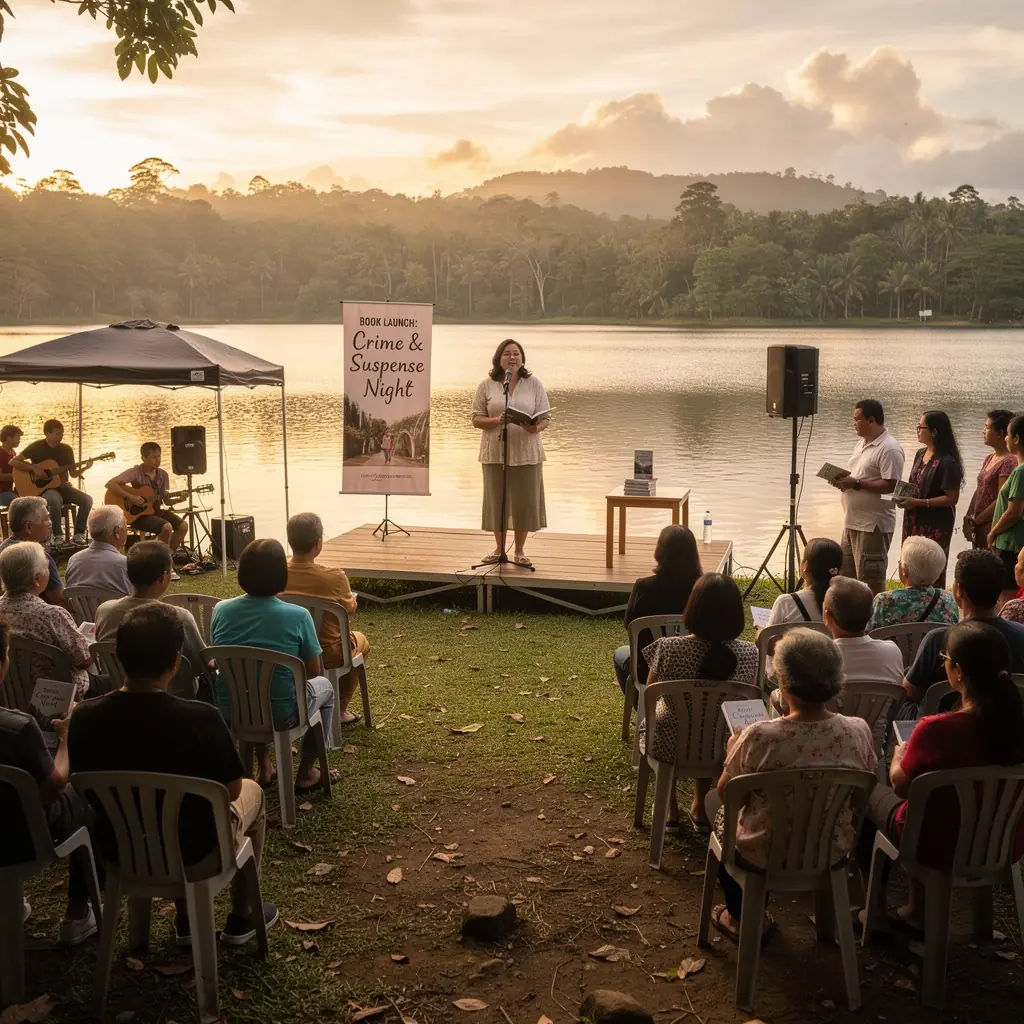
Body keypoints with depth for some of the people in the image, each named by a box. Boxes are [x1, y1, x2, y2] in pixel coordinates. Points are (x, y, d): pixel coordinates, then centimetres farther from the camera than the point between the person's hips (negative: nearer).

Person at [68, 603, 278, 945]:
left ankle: (185, 919, 39)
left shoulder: (84, 717, -18)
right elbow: (231, 791, -12)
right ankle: (241, 918, 35)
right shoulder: (201, 719, -28)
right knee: (252, 792, 26)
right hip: (190, 852, -3)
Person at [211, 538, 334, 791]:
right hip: (280, 715, -4)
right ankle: (306, 772, 33)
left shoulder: (221, 611, -7)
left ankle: (264, 766, 43)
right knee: (324, 686, 28)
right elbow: (314, 671, -6)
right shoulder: (297, 616, -17)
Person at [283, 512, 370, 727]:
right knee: (359, 641, 30)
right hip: (327, 653, -4)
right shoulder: (334, 577, -26)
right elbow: (350, 609, -7)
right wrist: (350, 597, 16)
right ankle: (339, 709, 33)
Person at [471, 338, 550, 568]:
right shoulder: (487, 385, 2)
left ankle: (519, 551, 18)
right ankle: (499, 548, 22)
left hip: (526, 453, 0)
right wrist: (495, 421, -18)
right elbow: (476, 419, 2)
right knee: (496, 500, 6)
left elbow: (545, 418, 1)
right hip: (495, 453, 0)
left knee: (525, 501, 4)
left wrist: (536, 427, -22)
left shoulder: (534, 384, 3)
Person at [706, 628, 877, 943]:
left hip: (763, 856, -3)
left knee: (718, 805, 28)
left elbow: (725, 793, -13)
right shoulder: (859, 732, -20)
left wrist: (734, 747, 5)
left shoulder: (758, 738, -31)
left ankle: (742, 918, 38)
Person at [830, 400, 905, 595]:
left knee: (872, 581, -3)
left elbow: (890, 485, -22)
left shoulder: (889, 449, -16)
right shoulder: (861, 444, 14)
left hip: (873, 525, -10)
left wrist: (856, 483, -22)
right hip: (852, 521, 10)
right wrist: (843, 478, 0)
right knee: (849, 576, 16)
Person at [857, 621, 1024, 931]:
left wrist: (899, 757, 7)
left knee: (869, 796, 24)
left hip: (942, 847, -4)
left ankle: (877, 911, 35)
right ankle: (918, 910, 40)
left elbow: (901, 785, -14)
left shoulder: (936, 730, -32)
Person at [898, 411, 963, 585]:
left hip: (935, 526, -8)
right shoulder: (921, 454, 8)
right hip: (915, 522, 8)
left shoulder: (947, 462, -18)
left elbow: (952, 498, -18)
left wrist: (917, 503, -21)